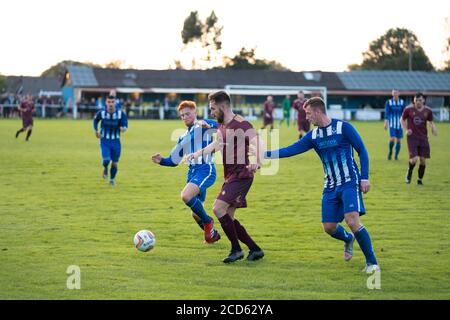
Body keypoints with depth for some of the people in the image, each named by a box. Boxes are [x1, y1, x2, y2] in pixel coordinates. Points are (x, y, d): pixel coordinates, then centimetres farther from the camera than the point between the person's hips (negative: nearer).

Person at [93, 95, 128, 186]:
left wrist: (123, 128, -29)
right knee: (106, 160, -20)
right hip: (105, 141, -1)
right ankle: (105, 168, 18)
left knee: (115, 163, 6)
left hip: (116, 141, 1)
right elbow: (95, 120, 11)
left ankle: (112, 179, 35)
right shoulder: (101, 113, -10)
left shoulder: (121, 114, -13)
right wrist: (96, 131, 1)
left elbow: (125, 124, -5)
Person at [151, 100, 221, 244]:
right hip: (192, 172, 8)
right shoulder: (183, 138, 21)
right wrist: (161, 161, 3)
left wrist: (209, 125, -37)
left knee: (185, 196, -29)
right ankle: (212, 234, 36)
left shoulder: (203, 126, 0)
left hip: (206, 169, -8)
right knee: (196, 214, 11)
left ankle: (208, 221, -7)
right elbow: (173, 161, 23)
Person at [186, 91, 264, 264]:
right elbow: (217, 144, 29)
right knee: (227, 217, 7)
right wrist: (196, 154, 27)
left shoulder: (240, 124, -17)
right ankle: (255, 249, 15)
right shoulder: (222, 126, 11)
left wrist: (257, 161, -49)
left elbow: (257, 142, -31)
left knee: (218, 209, -17)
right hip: (231, 177, 9)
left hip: (241, 176, -9)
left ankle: (236, 249, -7)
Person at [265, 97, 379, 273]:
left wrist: (364, 178, -11)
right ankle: (348, 239, 37)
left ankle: (372, 262, -11)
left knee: (352, 221, -22)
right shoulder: (313, 136, 7)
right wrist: (265, 154, -2)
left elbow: (362, 151, -5)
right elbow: (291, 150, 5)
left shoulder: (343, 127, -9)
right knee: (329, 227, 1)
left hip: (350, 183, -6)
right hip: (330, 187, 6)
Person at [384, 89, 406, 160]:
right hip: (392, 124, -2)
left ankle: (396, 155, 16)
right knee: (392, 139, -15)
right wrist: (386, 123, -16)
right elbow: (386, 113, -6)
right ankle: (390, 152, 10)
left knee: (398, 140, 3)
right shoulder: (388, 102, -1)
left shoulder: (402, 102, 3)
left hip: (399, 124, 2)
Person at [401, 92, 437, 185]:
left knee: (423, 160, 0)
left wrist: (433, 128, -7)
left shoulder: (428, 111, 1)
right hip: (412, 137, -3)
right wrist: (406, 130, -5)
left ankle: (420, 179, 20)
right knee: (414, 159, -15)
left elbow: (431, 122, 15)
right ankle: (409, 172, 18)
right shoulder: (408, 109, -5)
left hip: (423, 138, 3)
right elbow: (403, 119, 10)